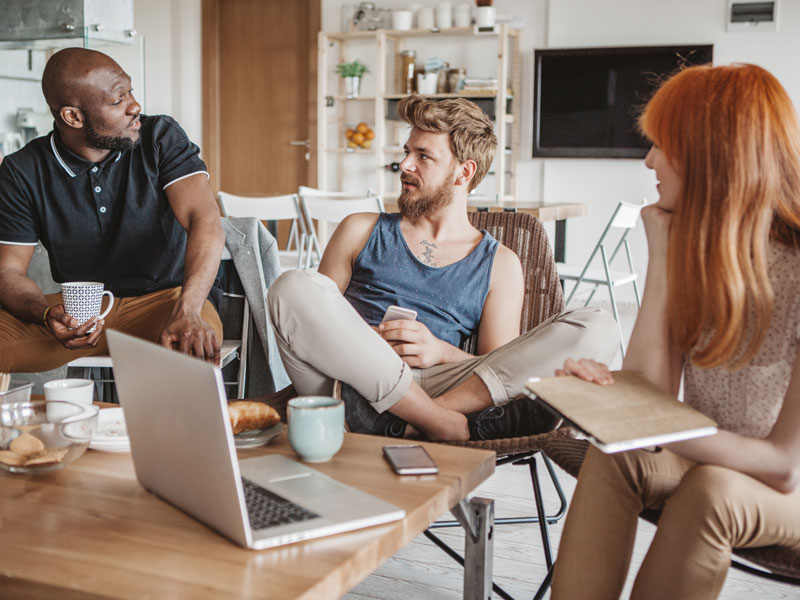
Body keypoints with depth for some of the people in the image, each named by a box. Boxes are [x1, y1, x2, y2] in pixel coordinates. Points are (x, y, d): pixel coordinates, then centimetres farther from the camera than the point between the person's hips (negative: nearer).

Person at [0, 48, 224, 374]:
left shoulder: (162, 138, -7)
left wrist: (188, 312, -37)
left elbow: (206, 223, -19)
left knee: (194, 349, -37)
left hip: (164, 297, -2)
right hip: (79, 309, 3)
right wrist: (47, 316, -26)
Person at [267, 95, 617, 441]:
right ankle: (450, 427, -30)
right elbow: (307, 318, 15)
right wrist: (360, 339, -7)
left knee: (595, 329, -17)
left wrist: (442, 353, -9)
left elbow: (504, 374, 11)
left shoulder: (500, 264, 18)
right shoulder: (362, 231, 20)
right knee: (293, 287, -30)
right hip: (352, 385, 1)